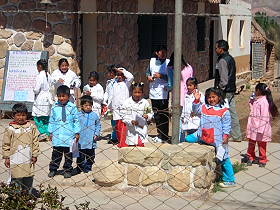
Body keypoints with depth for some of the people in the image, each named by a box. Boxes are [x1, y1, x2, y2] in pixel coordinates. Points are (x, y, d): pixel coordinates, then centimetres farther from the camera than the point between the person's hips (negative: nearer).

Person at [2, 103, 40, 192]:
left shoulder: (32, 127, 3)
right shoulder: (10, 129, -4)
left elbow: (35, 142, 8)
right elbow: (6, 144, 2)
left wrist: (35, 155, 5)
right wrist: (6, 157, 0)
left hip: (28, 160, 3)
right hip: (15, 161, -2)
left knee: (29, 180, 10)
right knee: (16, 180, -2)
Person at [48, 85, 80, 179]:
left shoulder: (72, 107, -1)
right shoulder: (55, 107, 4)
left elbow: (76, 121, 3)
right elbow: (51, 120, 11)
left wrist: (77, 133, 2)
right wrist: (51, 132, 10)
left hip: (69, 136, -1)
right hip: (57, 135, 1)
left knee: (68, 154, 7)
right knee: (56, 154, 5)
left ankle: (67, 170, 18)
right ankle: (53, 169, 15)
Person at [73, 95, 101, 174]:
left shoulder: (95, 115, 4)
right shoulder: (78, 115, -1)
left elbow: (98, 125, 11)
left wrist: (97, 134, -1)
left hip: (91, 141, 2)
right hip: (81, 141, -1)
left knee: (90, 156, 9)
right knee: (80, 156, 5)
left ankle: (88, 168, 21)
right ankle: (79, 168, 16)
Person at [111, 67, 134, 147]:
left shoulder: (126, 83, 1)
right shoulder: (115, 84, 17)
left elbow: (131, 77, -20)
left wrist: (123, 71, -10)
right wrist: (112, 107, 20)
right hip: (116, 108, 6)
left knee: (123, 126, -12)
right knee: (118, 126, 8)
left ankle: (123, 144, -12)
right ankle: (120, 143, 18)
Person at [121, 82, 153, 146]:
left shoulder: (145, 103, 0)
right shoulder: (127, 102, -4)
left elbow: (151, 113, 10)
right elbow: (124, 117, -3)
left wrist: (147, 116, -12)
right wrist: (131, 122, -19)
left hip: (142, 129, 0)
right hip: (131, 130, 0)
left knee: (141, 145, -3)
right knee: (131, 146, 6)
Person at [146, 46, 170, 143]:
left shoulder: (168, 63, -4)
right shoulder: (152, 61, 9)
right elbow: (147, 71, 22)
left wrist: (161, 76, -18)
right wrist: (148, 76, 2)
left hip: (163, 92, -5)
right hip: (153, 91, 5)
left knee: (164, 115, -4)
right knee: (156, 114, 13)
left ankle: (164, 136, 2)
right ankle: (159, 134, 25)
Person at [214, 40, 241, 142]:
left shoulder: (222, 60, -16)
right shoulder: (230, 58, 14)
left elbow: (223, 79, -21)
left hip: (225, 91, -9)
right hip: (232, 90, 9)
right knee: (232, 113, 11)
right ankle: (237, 136, 15)